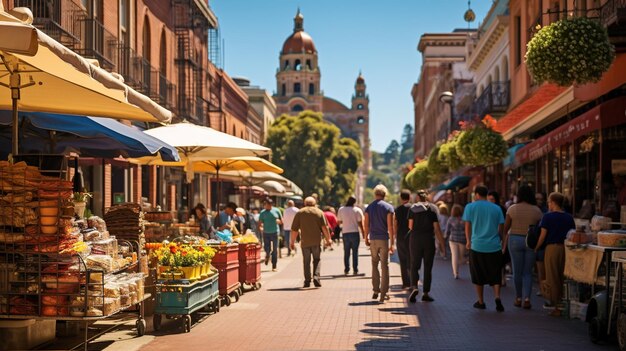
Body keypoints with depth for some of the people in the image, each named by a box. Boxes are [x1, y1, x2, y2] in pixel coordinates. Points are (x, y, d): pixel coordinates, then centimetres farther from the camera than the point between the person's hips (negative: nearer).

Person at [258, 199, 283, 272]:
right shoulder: (263, 213, 4)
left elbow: (281, 221, 12)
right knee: (267, 249, -2)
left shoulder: (276, 211, 5)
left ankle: (274, 266, 6)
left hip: (275, 233, 0)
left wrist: (278, 221, -11)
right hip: (266, 233, 0)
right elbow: (260, 223, 2)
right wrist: (261, 227, -19)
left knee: (275, 250, -1)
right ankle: (267, 256, 34)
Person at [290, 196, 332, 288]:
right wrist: (328, 239, 0)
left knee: (306, 261, 8)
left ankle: (307, 281, 6)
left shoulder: (299, 213, 7)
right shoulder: (319, 212, 6)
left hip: (304, 242, 0)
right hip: (316, 241, 0)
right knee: (316, 260, 10)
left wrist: (292, 242, 10)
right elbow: (324, 227, -4)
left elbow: (294, 230, 4)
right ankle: (316, 278, -5)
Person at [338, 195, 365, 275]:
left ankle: (346, 270, 6)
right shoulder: (357, 210, -3)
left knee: (346, 252, 9)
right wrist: (364, 233, 3)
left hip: (345, 233, 2)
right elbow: (360, 223, -4)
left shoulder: (341, 210, 2)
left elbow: (339, 222, 9)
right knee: (355, 251, 3)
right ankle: (355, 270, 0)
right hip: (355, 233, -2)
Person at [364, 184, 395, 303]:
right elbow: (390, 226, -10)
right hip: (384, 239, -2)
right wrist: (392, 243, -7)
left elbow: (366, 225, 3)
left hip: (373, 239, 3)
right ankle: (383, 294, 0)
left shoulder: (369, 207, 3)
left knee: (374, 264, 15)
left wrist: (366, 238, 16)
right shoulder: (388, 207, -6)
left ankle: (376, 291, 13)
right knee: (385, 266, 2)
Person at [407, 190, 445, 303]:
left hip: (415, 239, 0)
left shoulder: (412, 208, 0)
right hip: (429, 239, 0)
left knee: (414, 265, 6)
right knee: (428, 267, 8)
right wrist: (442, 242, 1)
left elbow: (410, 226, -5)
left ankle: (414, 287, -18)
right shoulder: (433, 208, 1)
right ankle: (426, 293, 8)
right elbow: (436, 228, -3)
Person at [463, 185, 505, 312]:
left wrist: (468, 241, 14)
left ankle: (481, 302, 17)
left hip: (477, 246, -1)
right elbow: (500, 228, 7)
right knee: (495, 276, 8)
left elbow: (467, 227, 1)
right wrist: (501, 241, 20)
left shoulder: (470, 207, 0)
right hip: (494, 246, 2)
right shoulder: (496, 208, 6)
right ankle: (497, 297, -13)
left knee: (478, 277, 11)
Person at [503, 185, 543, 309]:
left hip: (515, 240, -1)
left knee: (517, 271, 9)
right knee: (528, 272, 7)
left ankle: (518, 298, 16)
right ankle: (527, 297, -6)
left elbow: (506, 228, -1)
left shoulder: (512, 209, -3)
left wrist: (504, 243, 11)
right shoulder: (536, 210, -1)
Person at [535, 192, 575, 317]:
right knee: (563, 278, 13)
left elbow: (543, 236, -9)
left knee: (553, 279, 3)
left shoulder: (548, 217, -8)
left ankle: (556, 307, 2)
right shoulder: (569, 217, 6)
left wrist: (536, 248, 3)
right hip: (566, 249, 4)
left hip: (552, 247, -4)